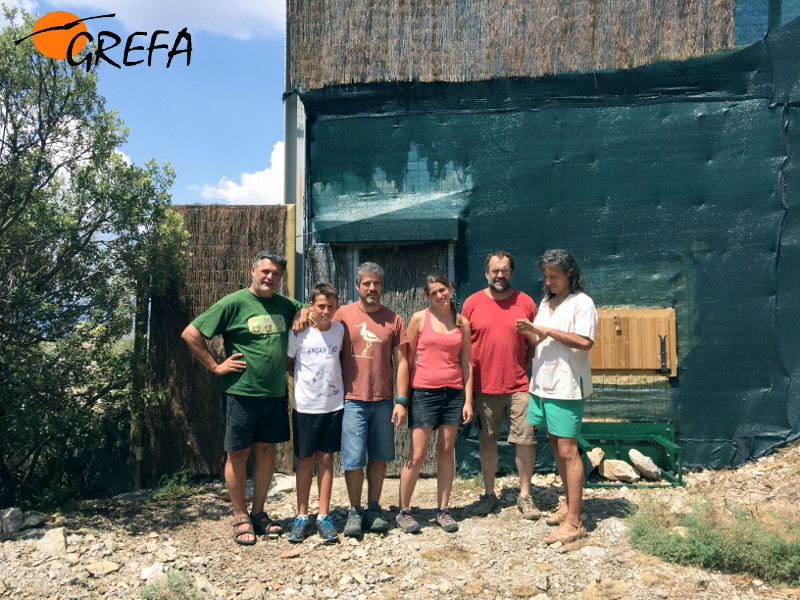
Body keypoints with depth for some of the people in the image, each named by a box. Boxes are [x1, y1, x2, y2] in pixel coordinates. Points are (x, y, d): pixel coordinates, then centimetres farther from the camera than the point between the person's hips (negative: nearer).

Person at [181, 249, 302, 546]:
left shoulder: (285, 305, 8)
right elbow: (190, 333, -7)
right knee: (238, 454, 5)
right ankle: (240, 517, 20)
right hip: (241, 392, -5)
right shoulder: (234, 303, -8)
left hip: (275, 393, 5)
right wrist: (215, 367, -8)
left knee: (266, 451, 12)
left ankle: (258, 513, 26)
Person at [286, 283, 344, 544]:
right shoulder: (299, 333, -7)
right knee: (305, 460, 6)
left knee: (326, 459, 7)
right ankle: (301, 516, 18)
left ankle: (323, 516, 16)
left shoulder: (340, 330, 0)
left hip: (333, 404, 2)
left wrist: (330, 376, 5)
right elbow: (288, 363, 6)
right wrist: (306, 376, -3)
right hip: (305, 405, -2)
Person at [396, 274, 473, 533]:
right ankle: (403, 511, 13)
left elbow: (466, 363, 9)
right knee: (417, 455, -2)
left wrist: (468, 400, 4)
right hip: (424, 392, -3)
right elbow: (408, 359, 3)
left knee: (446, 451, 8)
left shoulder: (462, 323, 7)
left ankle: (443, 509, 21)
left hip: (454, 393, 3)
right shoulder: (419, 318, -1)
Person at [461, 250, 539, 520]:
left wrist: (526, 368, -1)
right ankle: (489, 493, 26)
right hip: (484, 387, 1)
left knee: (525, 440, 0)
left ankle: (525, 495, 17)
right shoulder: (472, 303, 2)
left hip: (519, 386, 0)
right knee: (486, 441, 10)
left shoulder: (525, 302, 2)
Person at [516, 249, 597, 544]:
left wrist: (548, 331, -16)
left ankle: (573, 522, -2)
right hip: (542, 384, 8)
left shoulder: (581, 303, -7)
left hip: (567, 387, -8)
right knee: (555, 444, 15)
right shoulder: (546, 303, 17)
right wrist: (530, 333, -2)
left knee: (567, 450, -7)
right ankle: (568, 503, 29)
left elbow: (585, 342, -19)